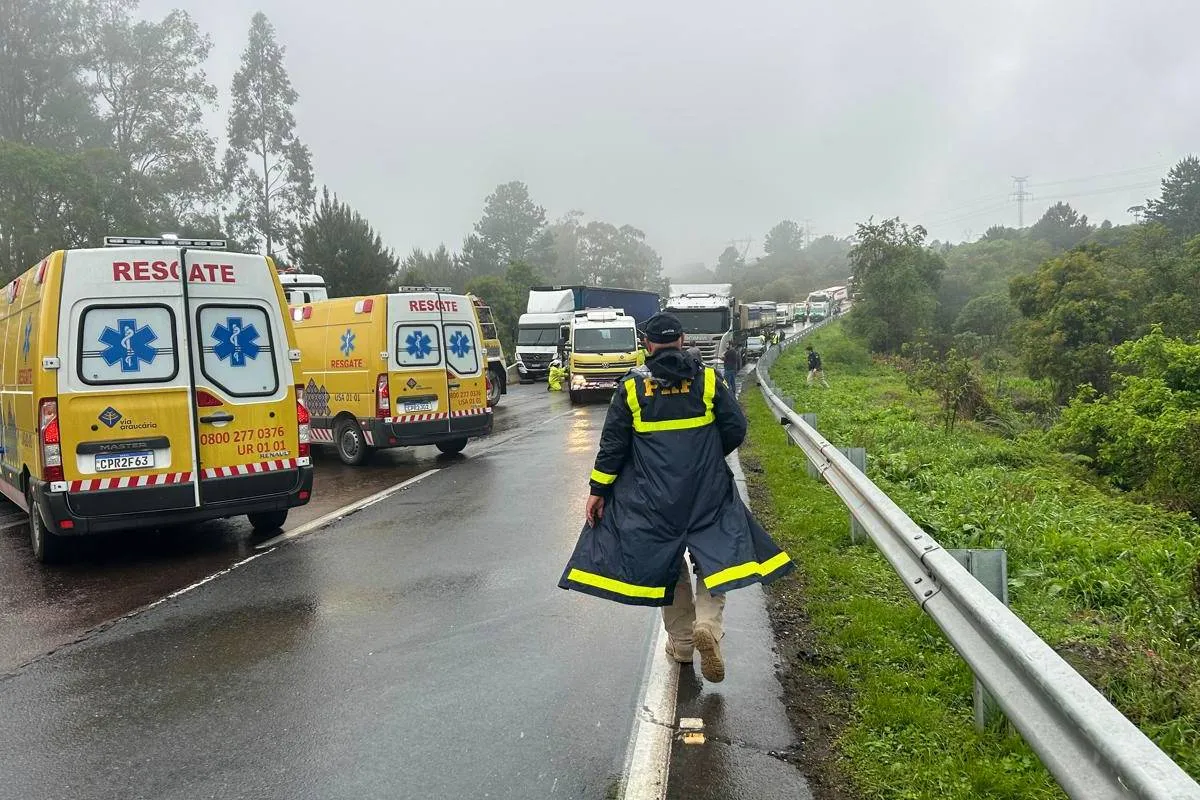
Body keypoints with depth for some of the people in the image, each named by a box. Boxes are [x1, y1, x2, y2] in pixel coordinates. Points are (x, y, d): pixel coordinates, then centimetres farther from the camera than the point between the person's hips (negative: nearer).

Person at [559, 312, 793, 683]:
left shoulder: (632, 386, -2)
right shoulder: (708, 380, -1)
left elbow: (612, 444, -3)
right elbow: (736, 429, 0)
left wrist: (598, 490, 3)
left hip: (653, 498, 0)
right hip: (707, 491, 0)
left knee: (665, 563, 14)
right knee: (715, 554, 8)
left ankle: (682, 642, 21)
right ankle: (708, 624, -16)